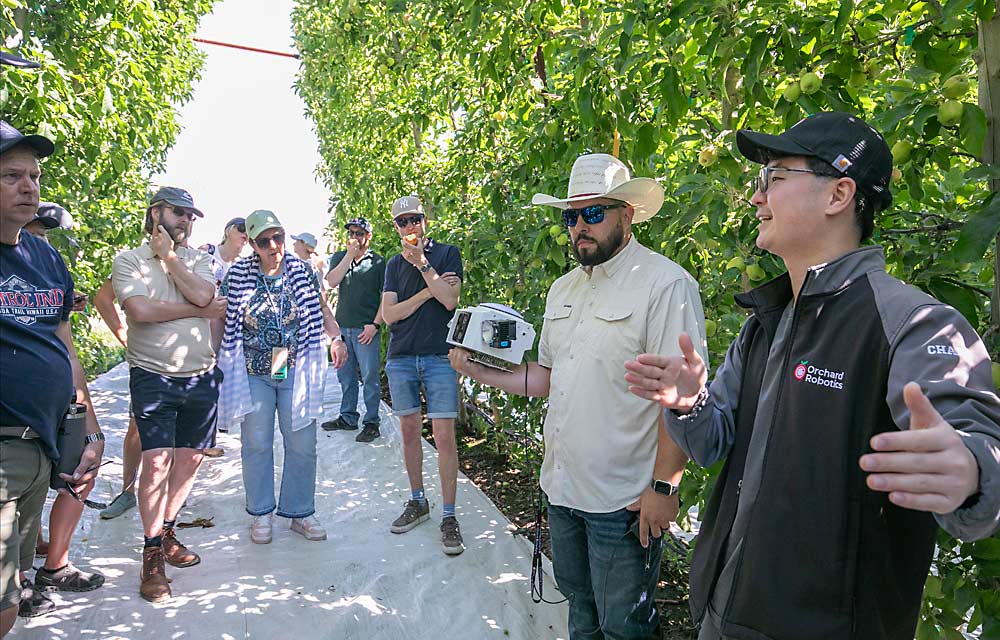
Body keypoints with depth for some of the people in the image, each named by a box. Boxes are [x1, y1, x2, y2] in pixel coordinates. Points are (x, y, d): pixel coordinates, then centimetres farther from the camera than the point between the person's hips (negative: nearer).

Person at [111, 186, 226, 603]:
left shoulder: (197, 259, 11)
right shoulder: (129, 260, 1)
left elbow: (203, 294, -11)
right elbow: (141, 309, -16)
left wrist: (169, 256, -5)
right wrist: (200, 310, -10)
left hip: (202, 377, 4)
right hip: (153, 377, -4)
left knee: (189, 459, 10)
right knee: (156, 461, -7)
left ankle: (167, 531, 28)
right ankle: (152, 553, 7)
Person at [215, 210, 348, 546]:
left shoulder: (302, 271, 0)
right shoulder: (239, 274, -3)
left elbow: (321, 311, 10)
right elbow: (220, 316, 6)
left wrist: (336, 337, -8)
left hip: (296, 371, 1)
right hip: (253, 373, 0)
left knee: (302, 444, 5)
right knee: (257, 444, 8)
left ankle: (299, 512, 21)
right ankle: (261, 514, 24)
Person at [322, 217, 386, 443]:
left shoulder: (378, 262, 0)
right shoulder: (339, 257, 12)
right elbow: (332, 282, -6)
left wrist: (375, 324, -12)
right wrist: (350, 254, -9)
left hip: (366, 329, -4)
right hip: (342, 326, 5)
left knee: (370, 377, -2)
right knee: (345, 375, 13)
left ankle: (372, 423, 6)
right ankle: (348, 417, 25)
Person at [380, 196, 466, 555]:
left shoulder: (447, 254, 3)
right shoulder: (394, 264, 13)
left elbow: (450, 300, -11)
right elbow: (389, 314, 1)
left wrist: (422, 263, -14)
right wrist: (427, 292, -7)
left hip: (439, 357, -4)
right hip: (400, 359, 4)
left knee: (444, 437, -6)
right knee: (409, 431, 11)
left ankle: (448, 516, 4)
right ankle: (417, 502, 27)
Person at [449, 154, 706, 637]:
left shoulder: (666, 284, -15)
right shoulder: (562, 289, 10)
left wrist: (663, 487, -20)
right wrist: (481, 371, 5)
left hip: (624, 502, -7)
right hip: (561, 488, 8)